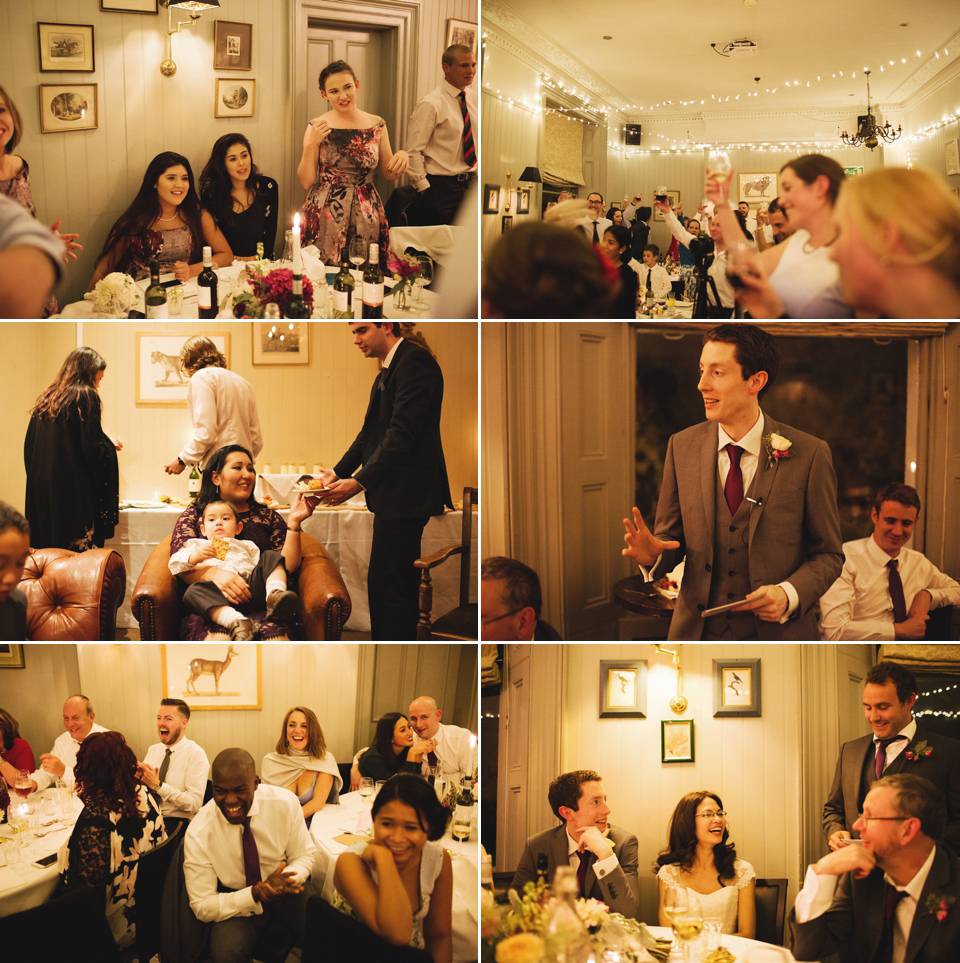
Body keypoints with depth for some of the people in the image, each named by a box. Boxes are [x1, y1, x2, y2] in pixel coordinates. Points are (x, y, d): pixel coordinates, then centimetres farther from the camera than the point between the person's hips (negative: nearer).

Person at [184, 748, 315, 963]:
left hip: (285, 894, 4)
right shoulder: (198, 834, -20)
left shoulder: (285, 802, -17)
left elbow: (304, 855, -3)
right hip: (235, 903, -4)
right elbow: (202, 907, -14)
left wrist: (289, 878, -28)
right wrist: (254, 894, -30)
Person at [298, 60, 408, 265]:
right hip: (324, 217, -1)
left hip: (366, 217, 2)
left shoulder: (377, 125, 5)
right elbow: (305, 182, -2)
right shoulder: (316, 127, -1)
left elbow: (389, 175, 12)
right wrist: (311, 145, -14)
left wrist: (402, 157, -8)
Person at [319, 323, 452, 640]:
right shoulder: (387, 370, 19)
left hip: (405, 495, -10)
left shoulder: (414, 361, -13)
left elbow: (402, 432, -21)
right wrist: (338, 471, 10)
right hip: (393, 497, 10)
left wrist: (360, 482, -23)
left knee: (387, 583, -8)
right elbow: (371, 431, 22)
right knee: (399, 585, 14)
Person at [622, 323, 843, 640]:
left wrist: (789, 595, -20)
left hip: (778, 633, -2)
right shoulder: (681, 447, 0)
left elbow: (828, 555, -3)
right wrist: (652, 555, -16)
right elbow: (671, 536, 6)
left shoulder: (809, 455, -9)